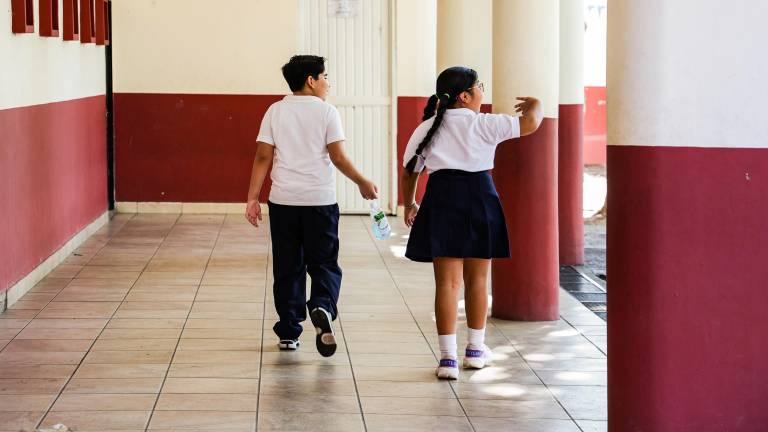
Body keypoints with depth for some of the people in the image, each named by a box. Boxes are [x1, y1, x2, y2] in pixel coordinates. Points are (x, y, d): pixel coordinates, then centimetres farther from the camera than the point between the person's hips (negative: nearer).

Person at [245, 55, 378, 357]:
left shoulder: (276, 111, 5)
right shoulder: (327, 111, -2)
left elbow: (263, 157, 0)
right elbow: (337, 157, -7)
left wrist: (253, 198, 1)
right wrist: (363, 183, 4)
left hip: (283, 200, 2)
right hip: (320, 200, -2)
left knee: (287, 267, 10)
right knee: (323, 264, 6)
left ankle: (288, 333, 14)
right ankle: (322, 309, -22)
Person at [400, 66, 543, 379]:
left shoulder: (426, 129, 8)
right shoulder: (483, 124, -3)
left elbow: (409, 172, 11)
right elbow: (530, 124, -8)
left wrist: (409, 206, 28)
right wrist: (535, 104, 15)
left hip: (441, 199, 2)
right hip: (479, 198, -2)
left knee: (447, 281, 2)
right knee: (477, 279, 14)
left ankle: (447, 357, -7)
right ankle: (475, 349, 28)